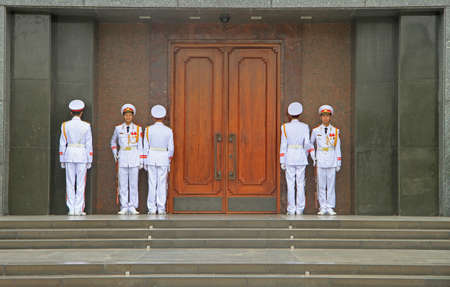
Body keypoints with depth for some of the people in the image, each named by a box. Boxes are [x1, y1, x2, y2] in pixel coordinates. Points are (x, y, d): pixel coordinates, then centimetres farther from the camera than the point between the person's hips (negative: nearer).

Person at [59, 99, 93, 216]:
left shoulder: (65, 125, 2)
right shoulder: (86, 126, -1)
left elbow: (62, 144, 3)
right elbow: (89, 144, -1)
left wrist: (62, 160, 9)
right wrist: (89, 160, 5)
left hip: (69, 155, 1)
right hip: (82, 155, -1)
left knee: (70, 183, 5)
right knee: (81, 183, 2)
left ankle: (71, 209, 4)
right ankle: (79, 209, -1)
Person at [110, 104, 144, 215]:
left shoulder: (138, 129, 6)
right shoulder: (118, 128, 7)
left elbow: (140, 145, 7)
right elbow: (113, 142, 22)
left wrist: (141, 160, 3)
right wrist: (115, 153, 9)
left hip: (134, 158, 0)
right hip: (122, 158, 0)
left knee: (133, 183, -1)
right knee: (122, 184, -1)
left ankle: (132, 207, 4)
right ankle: (124, 207, 3)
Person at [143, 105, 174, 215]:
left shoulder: (148, 129, -2)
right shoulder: (168, 130, 0)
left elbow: (146, 147, -1)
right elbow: (171, 148, 1)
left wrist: (145, 162, 5)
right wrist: (169, 162, 11)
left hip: (151, 158, 0)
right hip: (164, 158, 0)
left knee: (152, 184, 3)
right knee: (162, 184, 2)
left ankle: (152, 209, 3)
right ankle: (161, 209, 2)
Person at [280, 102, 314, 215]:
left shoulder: (285, 127, -3)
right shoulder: (304, 127, 0)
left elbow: (283, 145, -3)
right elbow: (307, 143, -6)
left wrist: (282, 161, 0)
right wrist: (306, 154, 13)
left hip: (289, 158, -1)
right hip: (301, 157, 1)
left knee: (290, 184, 1)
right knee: (300, 184, 5)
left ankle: (291, 210, 1)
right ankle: (300, 209, 5)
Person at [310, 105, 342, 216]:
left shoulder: (335, 131, 6)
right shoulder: (316, 131, 4)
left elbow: (337, 147, 7)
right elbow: (310, 144, 16)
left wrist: (338, 163, 5)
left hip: (332, 161, 0)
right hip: (320, 161, 0)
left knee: (331, 185, 0)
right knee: (321, 185, 0)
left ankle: (330, 207, 5)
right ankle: (323, 207, 5)